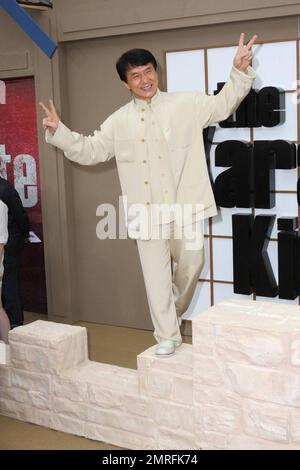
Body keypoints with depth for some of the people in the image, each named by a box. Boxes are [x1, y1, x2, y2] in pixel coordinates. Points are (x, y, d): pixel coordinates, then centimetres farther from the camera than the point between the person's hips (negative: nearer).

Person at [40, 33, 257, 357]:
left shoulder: (186, 104, 4)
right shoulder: (119, 121, 8)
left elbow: (223, 104, 5)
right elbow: (89, 151, 12)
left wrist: (240, 71, -10)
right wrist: (58, 131, -2)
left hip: (184, 204, 0)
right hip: (147, 209, 1)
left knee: (192, 263, 7)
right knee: (156, 275, 3)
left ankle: (174, 312, 37)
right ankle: (167, 336, 16)